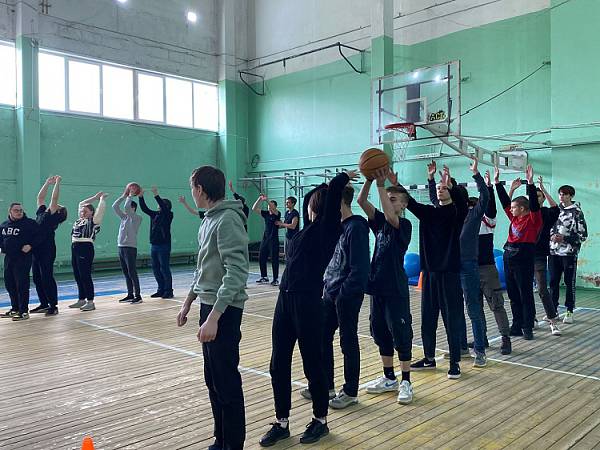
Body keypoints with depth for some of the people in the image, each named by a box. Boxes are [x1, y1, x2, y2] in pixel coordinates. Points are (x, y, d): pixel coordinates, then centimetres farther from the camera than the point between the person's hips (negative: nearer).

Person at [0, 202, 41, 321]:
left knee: (22, 284, -8)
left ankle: (24, 311, -2)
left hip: (23, 258, -7)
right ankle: (15, 308, 28)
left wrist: (30, 245, -18)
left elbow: (38, 236, -7)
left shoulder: (29, 223, -5)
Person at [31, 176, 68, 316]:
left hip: (47, 251, -8)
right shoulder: (41, 213, 16)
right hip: (36, 250, 8)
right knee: (37, 279, 12)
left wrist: (57, 182, -7)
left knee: (47, 278, -6)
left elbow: (54, 198, -12)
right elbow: (40, 197, 20)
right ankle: (44, 304, 22)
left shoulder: (54, 216, -4)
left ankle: (54, 306, 1)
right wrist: (48, 182, 19)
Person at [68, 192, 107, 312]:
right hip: (75, 248, 8)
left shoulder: (93, 221, -3)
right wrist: (95, 197, 28)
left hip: (86, 248, -8)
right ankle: (81, 300, 22)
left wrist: (102, 198, 10)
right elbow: (81, 204, 28)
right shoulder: (79, 220, 19)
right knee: (78, 276, 12)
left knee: (85, 276, -7)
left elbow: (101, 208, -8)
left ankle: (90, 302, -2)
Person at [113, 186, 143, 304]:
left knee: (132, 273, -8)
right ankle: (130, 295, 18)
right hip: (121, 247, 8)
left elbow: (127, 207, -19)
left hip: (130, 248, -8)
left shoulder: (137, 218, -6)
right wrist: (124, 195, 12)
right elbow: (115, 206, 14)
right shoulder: (124, 217, 16)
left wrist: (130, 196, -6)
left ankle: (138, 296, -3)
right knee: (126, 274, 11)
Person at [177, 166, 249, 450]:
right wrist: (188, 303, 23)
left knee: (227, 383, 0)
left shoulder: (228, 219, -17)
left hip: (224, 311, -9)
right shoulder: (209, 219, 13)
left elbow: (237, 273, -24)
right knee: (212, 380, 17)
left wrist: (214, 317, -27)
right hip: (209, 306, 10)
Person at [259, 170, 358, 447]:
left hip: (308, 302, -7)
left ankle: (320, 421, 24)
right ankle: (281, 423, 25)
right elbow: (312, 197, 30)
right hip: (285, 299, 7)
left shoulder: (328, 228, -4)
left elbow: (332, 191, -14)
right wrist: (346, 177, 27)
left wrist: (345, 177, 5)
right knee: (278, 365, 10)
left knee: (312, 364, 6)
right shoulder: (308, 228, 15)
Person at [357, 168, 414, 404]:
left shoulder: (405, 225, -8)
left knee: (401, 335, 1)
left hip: (396, 289, -7)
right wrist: (369, 180, -17)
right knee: (380, 334, 13)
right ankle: (389, 379, 27)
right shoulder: (380, 221, 9)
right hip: (377, 286, 7)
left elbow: (390, 216, -29)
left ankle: (406, 382, 13)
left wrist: (381, 184, -28)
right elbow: (362, 201, -2)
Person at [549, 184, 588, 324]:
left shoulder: (577, 212, -5)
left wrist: (564, 238, -15)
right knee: (553, 282, 8)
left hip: (569, 253, -4)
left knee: (570, 283, 3)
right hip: (554, 252, 5)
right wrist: (552, 236, 0)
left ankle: (569, 312, 13)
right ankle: (553, 310, 17)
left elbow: (583, 235, -6)